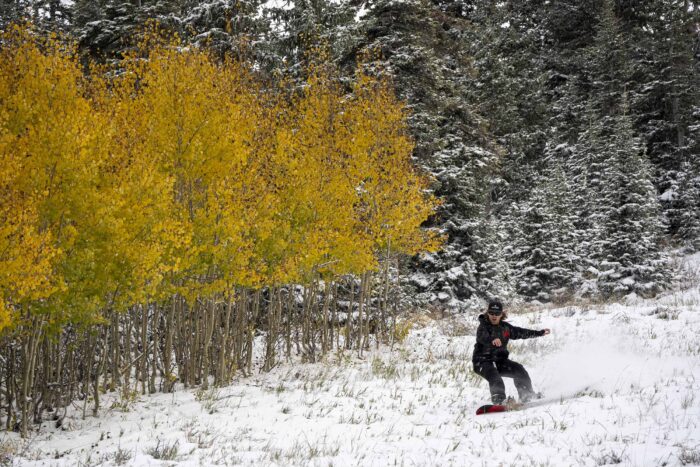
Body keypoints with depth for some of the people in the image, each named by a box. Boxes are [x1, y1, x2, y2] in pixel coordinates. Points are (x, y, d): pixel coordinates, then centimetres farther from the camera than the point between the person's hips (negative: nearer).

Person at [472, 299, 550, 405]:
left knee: (519, 370, -8)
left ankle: (527, 395, 5)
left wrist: (540, 333, 23)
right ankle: (498, 400, -41)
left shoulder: (505, 327, 7)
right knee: (494, 377, -32)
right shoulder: (483, 327, -12)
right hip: (483, 362, -6)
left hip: (500, 361, 6)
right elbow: (482, 337, -35)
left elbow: (520, 332, 18)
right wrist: (492, 340, -58)